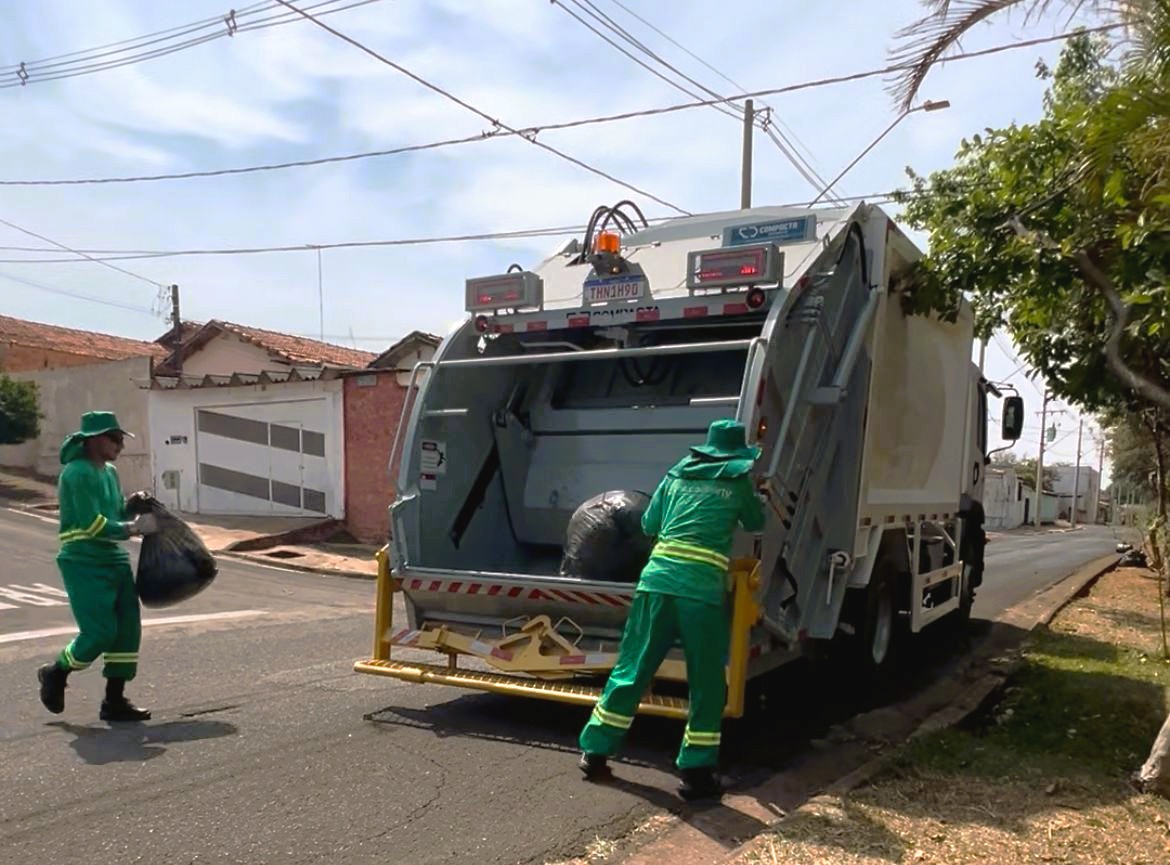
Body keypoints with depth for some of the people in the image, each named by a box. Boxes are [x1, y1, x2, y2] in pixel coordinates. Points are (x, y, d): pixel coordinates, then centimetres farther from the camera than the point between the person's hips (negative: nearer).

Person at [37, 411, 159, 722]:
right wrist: (135, 527, -18)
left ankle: (115, 701, 14)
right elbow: (93, 524, -20)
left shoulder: (109, 472, 13)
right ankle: (55, 674, 20)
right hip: (84, 563, -8)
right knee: (100, 632, -9)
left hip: (114, 559, 8)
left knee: (128, 629, 4)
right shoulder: (77, 473, -13)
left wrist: (132, 504, 2)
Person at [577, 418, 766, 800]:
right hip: (704, 589, -3)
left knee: (630, 671, 12)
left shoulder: (677, 474, 17)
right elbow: (756, 523, 27)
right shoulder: (739, 481, 10)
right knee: (706, 684, 8)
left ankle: (595, 752, 20)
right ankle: (696, 773, 10)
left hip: (657, 580, 4)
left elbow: (649, 524, 21)